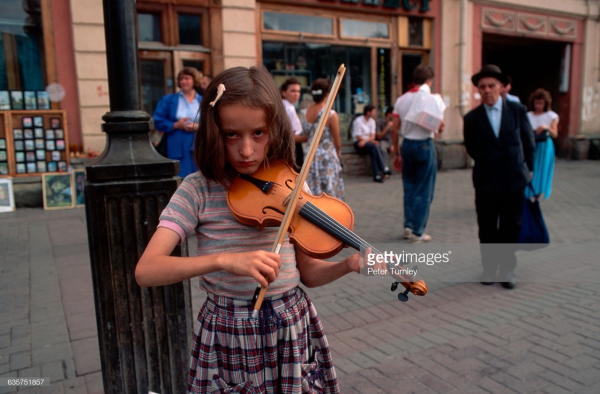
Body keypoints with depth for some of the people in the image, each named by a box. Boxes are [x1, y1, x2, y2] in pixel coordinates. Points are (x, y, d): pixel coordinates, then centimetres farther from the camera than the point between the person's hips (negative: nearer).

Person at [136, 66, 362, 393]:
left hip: (293, 329, 2)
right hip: (228, 335, -1)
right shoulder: (198, 189, -10)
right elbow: (145, 270, -21)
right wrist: (225, 260, -36)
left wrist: (348, 265, -20)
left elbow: (307, 273, 0)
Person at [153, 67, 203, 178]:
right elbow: (158, 121, 4)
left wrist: (198, 127, -13)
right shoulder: (168, 100, 11)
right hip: (176, 150, -1)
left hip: (198, 148, 1)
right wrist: (176, 125, -9)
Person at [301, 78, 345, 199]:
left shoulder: (305, 113, 0)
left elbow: (306, 136, 6)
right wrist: (338, 152, 13)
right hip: (327, 156, -5)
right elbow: (337, 140, -6)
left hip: (310, 155, 5)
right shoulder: (331, 114, -14)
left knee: (312, 193, 11)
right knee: (329, 190, 5)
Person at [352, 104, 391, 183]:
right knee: (374, 147, -32)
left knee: (373, 152, -30)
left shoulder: (372, 121, 11)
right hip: (359, 143, -5)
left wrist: (365, 141, -19)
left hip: (368, 142, 5)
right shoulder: (358, 121, -10)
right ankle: (384, 169, -31)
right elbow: (359, 137, -14)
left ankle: (377, 175, -36)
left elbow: (372, 136, 2)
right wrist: (372, 141, -21)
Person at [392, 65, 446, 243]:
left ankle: (408, 226, 15)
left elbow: (394, 130, 4)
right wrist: (438, 127, 14)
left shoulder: (401, 100, 5)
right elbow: (440, 127, -9)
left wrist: (397, 152, 11)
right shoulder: (432, 99, -7)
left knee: (409, 187, 15)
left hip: (407, 144, 4)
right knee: (424, 190, 3)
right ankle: (417, 232, 6)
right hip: (425, 145, -4)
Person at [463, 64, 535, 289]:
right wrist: (488, 164, 3)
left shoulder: (518, 110, 0)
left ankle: (507, 269, 21)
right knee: (487, 228, 7)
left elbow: (528, 142, 8)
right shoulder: (472, 118, -2)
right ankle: (490, 267, 23)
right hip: (486, 182, 0)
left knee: (511, 227, 7)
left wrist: (528, 168, 11)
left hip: (514, 179, 0)